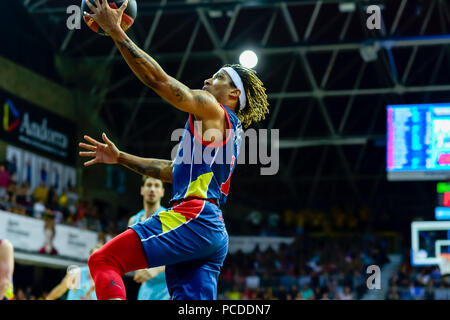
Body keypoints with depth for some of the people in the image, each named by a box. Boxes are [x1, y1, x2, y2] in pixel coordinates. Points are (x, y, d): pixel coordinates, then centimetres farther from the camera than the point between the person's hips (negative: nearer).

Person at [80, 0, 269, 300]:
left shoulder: (214, 111, 3)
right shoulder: (230, 129, 29)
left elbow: (158, 79, -4)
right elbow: (175, 170, 32)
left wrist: (115, 30, -2)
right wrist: (120, 158, 32)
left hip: (193, 218, -10)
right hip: (214, 233, 10)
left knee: (104, 261, -13)